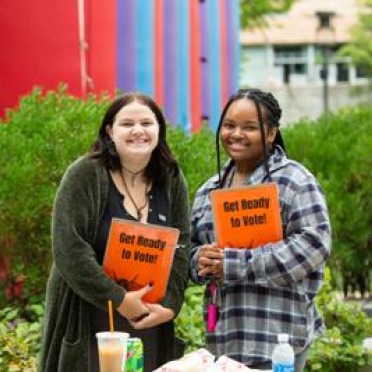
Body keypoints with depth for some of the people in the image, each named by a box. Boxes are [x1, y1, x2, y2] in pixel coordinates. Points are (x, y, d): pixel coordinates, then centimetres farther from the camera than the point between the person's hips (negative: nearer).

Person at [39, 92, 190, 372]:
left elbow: (180, 249, 3)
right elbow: (68, 249, -15)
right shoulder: (84, 175, -7)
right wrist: (118, 299, -17)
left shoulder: (173, 181, 6)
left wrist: (169, 305, -11)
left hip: (150, 325, 4)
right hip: (88, 322, -3)